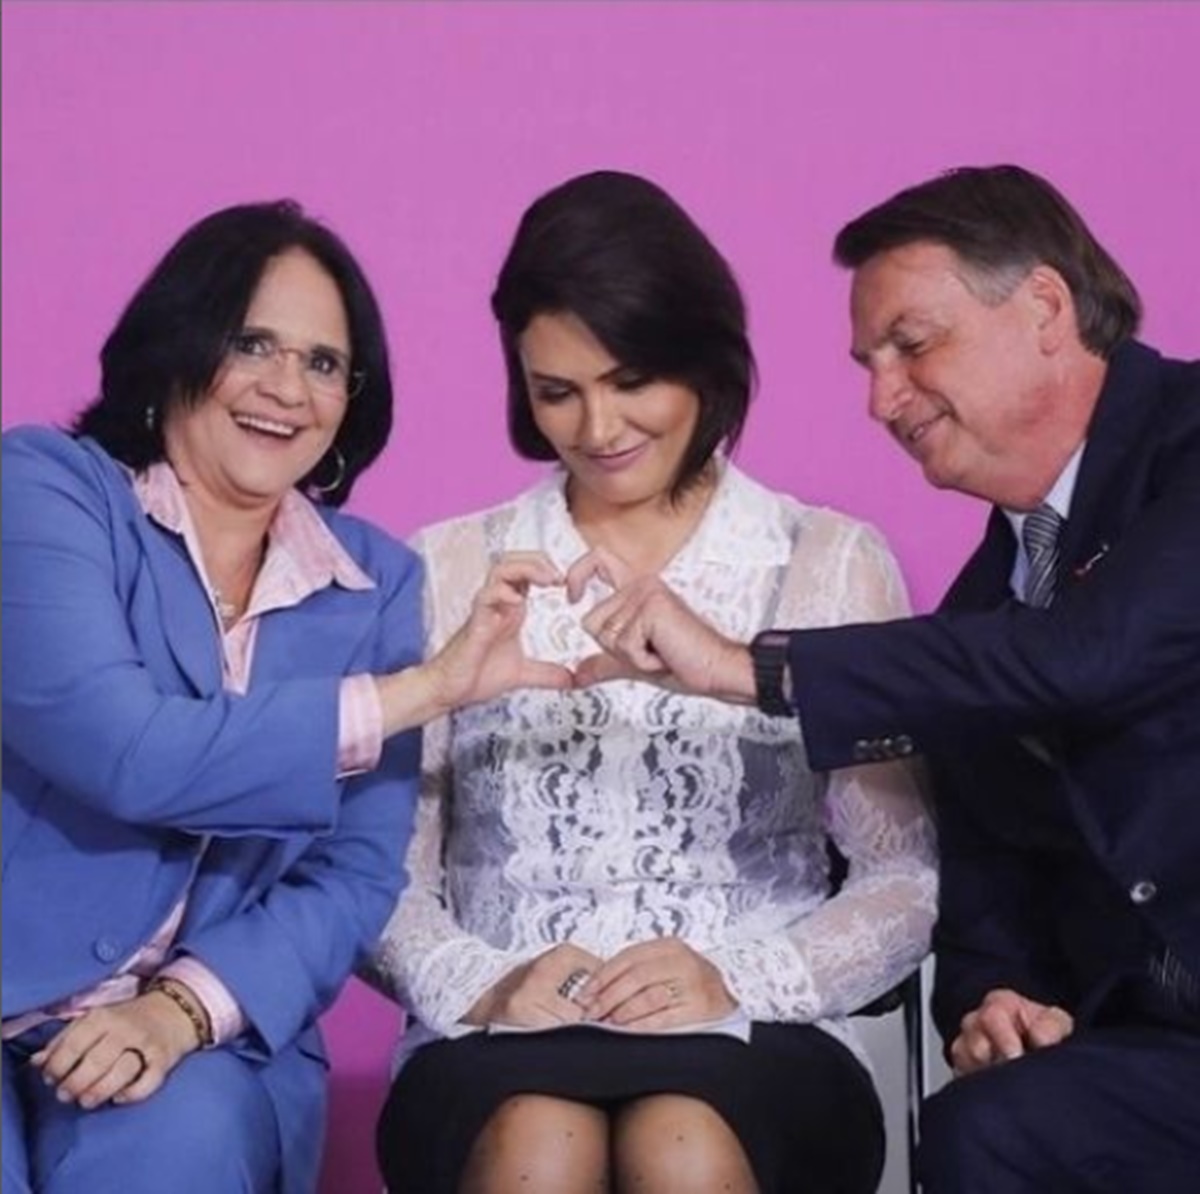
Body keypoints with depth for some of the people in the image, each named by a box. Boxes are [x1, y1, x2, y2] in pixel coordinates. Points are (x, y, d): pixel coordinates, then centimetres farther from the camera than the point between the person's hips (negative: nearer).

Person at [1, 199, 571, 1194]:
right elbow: (124, 754, -19)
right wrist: (426, 689, -17)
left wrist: (184, 1008, -18)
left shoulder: (375, 582, 9)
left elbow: (355, 876, 1)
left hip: (209, 1038, 3)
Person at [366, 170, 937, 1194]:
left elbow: (909, 876, 4)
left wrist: (739, 982, -12)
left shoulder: (835, 565, 8)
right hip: (500, 1043, 1)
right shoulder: (448, 571, 12)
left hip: (756, 1044, 0)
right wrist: (476, 985, -12)